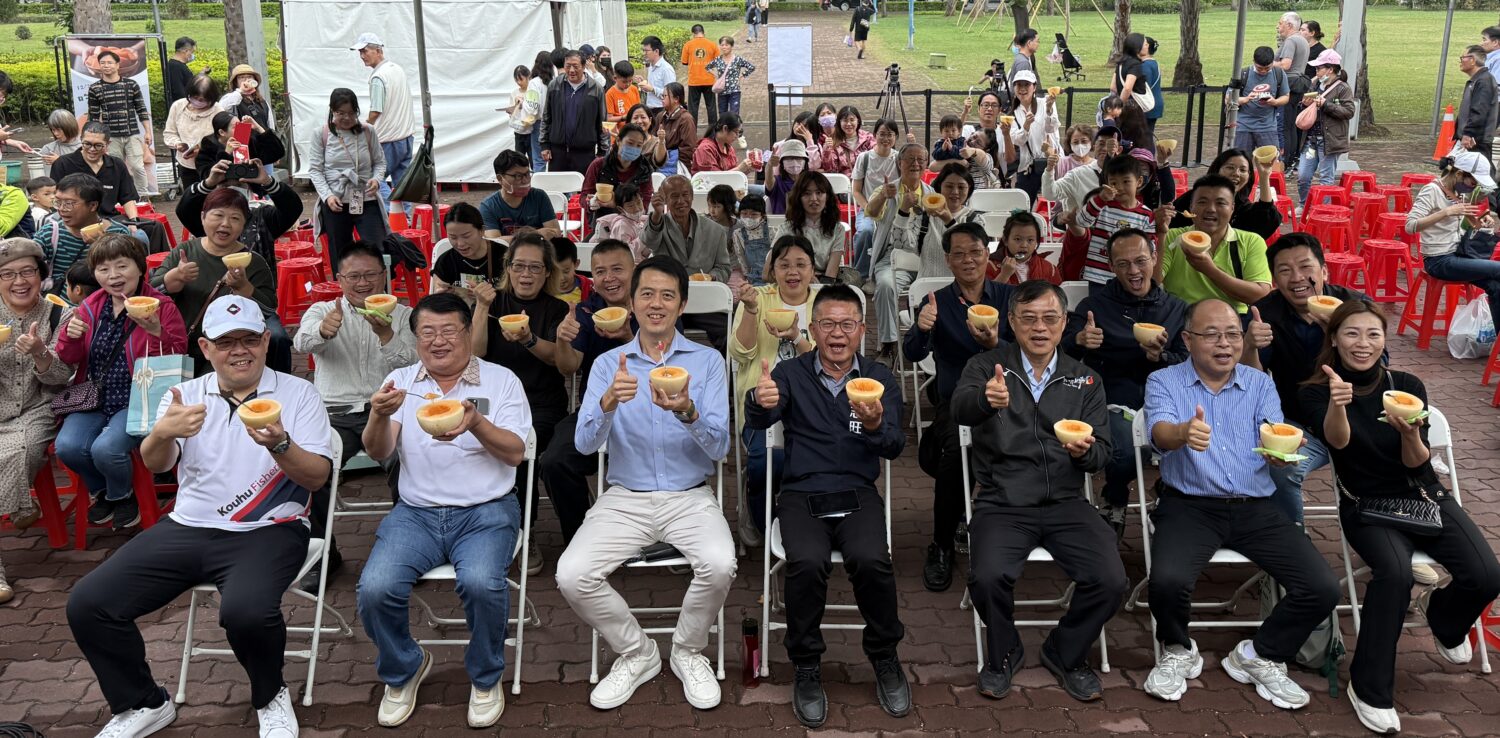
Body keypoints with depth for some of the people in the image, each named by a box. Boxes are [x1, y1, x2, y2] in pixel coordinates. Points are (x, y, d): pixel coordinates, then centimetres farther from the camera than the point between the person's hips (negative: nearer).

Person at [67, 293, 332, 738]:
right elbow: (154, 464, -5)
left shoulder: (298, 393, 2)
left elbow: (317, 476, -5)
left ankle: (270, 697, -1)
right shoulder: (186, 396, 10)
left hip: (267, 532, -4)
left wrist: (280, 445, -26)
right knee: (86, 605, -10)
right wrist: (162, 433, -29)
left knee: (246, 611, -34)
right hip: (188, 528, 4)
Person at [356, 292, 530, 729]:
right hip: (416, 512, 3)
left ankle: (486, 678, -1)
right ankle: (403, 671, 10)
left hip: (485, 511, -2)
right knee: (375, 588, -22)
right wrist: (379, 416, -23)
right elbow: (377, 453, 0)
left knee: (481, 583, -31)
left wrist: (476, 423, -25)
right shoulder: (400, 381, 10)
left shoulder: (501, 380, 3)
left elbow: (515, 452, -6)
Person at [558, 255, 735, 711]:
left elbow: (719, 448, -6)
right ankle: (636, 654, 7)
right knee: (571, 576, -22)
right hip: (625, 498, 1)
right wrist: (609, 402, -28)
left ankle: (688, 652, 2)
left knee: (719, 565, -30)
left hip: (690, 497, -1)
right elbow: (584, 444, -7)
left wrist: (687, 413, -27)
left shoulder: (707, 361, 2)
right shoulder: (608, 364, 5)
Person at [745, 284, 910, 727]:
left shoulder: (880, 379, 8)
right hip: (801, 495, 0)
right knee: (807, 562, -30)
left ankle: (884, 656, -1)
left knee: (871, 560, -29)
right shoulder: (791, 373, 6)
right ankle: (806, 666, -6)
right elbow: (757, 422, -13)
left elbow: (895, 446, -5)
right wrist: (759, 401, -38)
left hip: (858, 495, 1)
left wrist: (874, 426, -29)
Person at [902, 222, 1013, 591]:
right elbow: (912, 353, -9)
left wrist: (994, 345, -20)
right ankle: (942, 547, -15)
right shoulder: (938, 303, 6)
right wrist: (921, 328, -32)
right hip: (955, 400, -1)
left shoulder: (1008, 297, 9)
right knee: (955, 449, -33)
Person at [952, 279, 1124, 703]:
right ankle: (1003, 654, 6)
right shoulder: (987, 367, 2)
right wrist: (986, 399, -44)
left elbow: (1102, 454, 9)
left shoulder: (1085, 379, 13)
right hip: (1002, 504, -2)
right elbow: (960, 408, -20)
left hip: (1065, 503, 3)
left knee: (1110, 581, -19)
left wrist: (1086, 451, -16)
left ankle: (1066, 653, 13)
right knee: (988, 577, -28)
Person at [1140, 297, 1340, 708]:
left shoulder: (1260, 385, 12)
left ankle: (1261, 657, 14)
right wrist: (1184, 432, -43)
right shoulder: (1163, 382, 2)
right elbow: (1160, 432, -18)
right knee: (1167, 581, -31)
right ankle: (1177, 652, 5)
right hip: (1189, 505, -3)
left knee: (1323, 589, -14)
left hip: (1255, 508, 3)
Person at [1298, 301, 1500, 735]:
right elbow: (1337, 440, -27)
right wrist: (1337, 404, -49)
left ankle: (1442, 618, 19)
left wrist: (1410, 434, -29)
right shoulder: (1316, 392, -7)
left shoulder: (1407, 386, 0)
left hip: (1424, 497, 3)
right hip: (1366, 505, -3)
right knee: (1394, 572, -34)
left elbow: (1417, 463, -5)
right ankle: (1369, 689, -19)